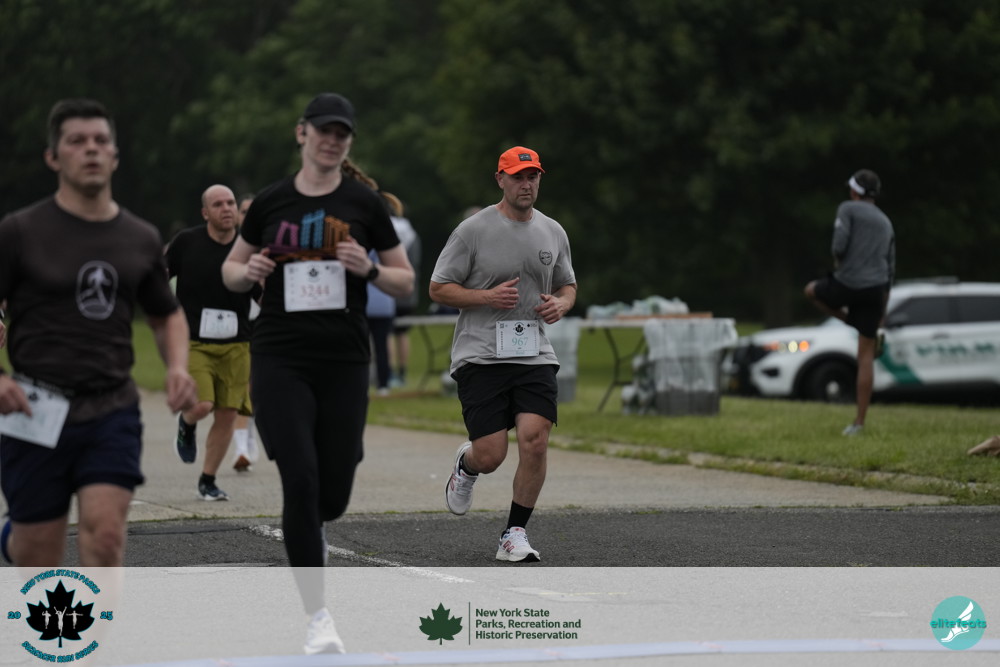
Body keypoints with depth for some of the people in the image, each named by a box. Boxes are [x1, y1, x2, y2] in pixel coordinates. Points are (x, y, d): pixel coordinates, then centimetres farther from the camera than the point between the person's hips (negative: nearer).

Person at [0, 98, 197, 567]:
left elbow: (168, 316, 24)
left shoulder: (141, 240, 9)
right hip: (38, 413, -2)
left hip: (112, 410, 2)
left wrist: (177, 366, 4)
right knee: (40, 561, 6)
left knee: (106, 537, -17)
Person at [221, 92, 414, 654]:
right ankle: (319, 616, -8)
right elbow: (231, 270, 17)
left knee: (333, 494, 3)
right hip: (280, 359, 0)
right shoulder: (272, 203, 5)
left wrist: (368, 270, -13)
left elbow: (405, 281, 7)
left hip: (345, 360, 1)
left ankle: (309, 527, 44)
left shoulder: (364, 203, 3)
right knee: (300, 478, -14)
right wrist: (249, 273, -6)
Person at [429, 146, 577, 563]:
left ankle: (515, 535, -1)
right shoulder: (473, 230, -3)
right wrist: (487, 297, -16)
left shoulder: (553, 232, 12)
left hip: (534, 355, 3)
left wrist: (561, 304, 0)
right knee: (491, 456, -9)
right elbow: (438, 288, -2)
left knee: (534, 441, -15)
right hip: (481, 356, -3)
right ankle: (465, 466, 31)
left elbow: (568, 286, 24)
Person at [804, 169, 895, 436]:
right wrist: (881, 312, 23)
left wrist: (838, 262, 9)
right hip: (876, 290, 5)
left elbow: (840, 244, -15)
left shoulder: (848, 209, 2)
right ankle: (859, 422, 0)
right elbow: (890, 269, 19)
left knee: (812, 291, 30)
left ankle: (855, 323, 15)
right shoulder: (885, 223, 20)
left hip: (847, 284, -5)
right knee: (866, 356, 5)